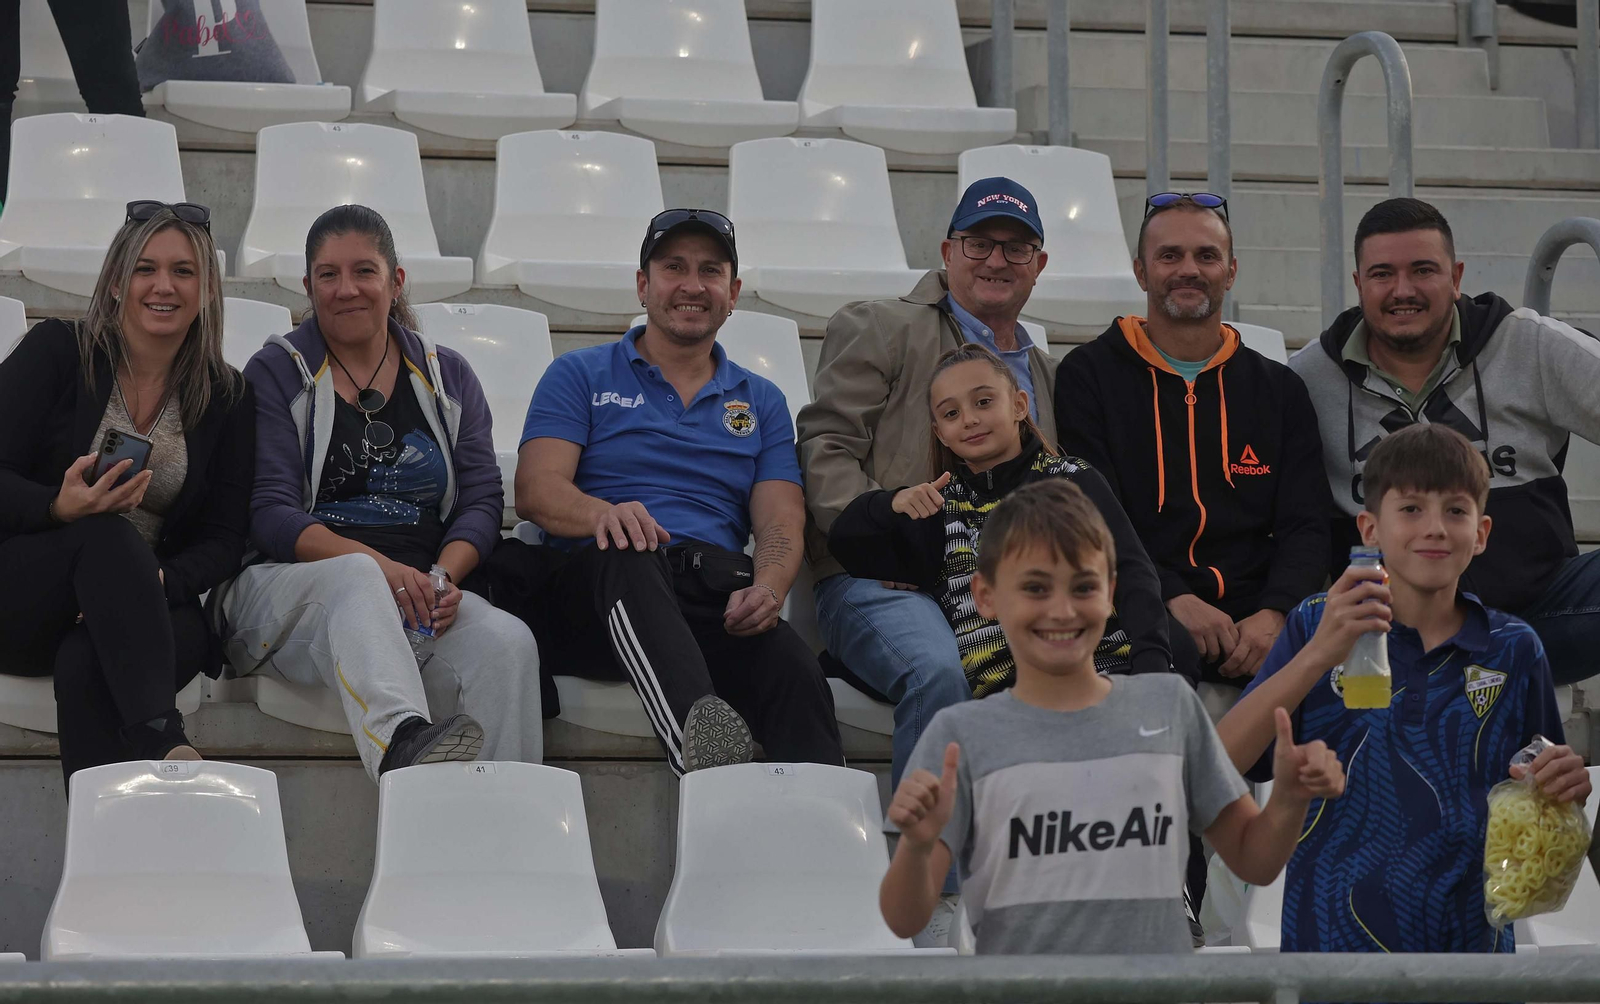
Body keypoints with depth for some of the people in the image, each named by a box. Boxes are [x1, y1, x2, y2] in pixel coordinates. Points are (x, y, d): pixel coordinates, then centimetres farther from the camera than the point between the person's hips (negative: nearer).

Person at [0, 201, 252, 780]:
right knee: (109, 536, -37)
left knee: (85, 663, -36)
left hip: (151, 603, 2)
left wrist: (164, 581, -17)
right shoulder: (56, 352, 3)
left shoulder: (227, 399, 11)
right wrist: (60, 508, -26)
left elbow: (225, 538, 6)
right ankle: (162, 743, -55)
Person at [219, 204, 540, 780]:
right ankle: (403, 743, -66)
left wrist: (445, 576, -12)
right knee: (357, 577, -40)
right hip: (289, 589, -3)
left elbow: (482, 501, 11)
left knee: (507, 644, -31)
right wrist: (378, 565, -20)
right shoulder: (276, 374, 9)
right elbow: (269, 514, -3)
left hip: (422, 591, 3)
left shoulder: (448, 376, 20)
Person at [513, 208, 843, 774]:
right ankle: (693, 731, -67)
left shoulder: (761, 402, 26)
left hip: (718, 599, 3)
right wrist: (603, 514, -23)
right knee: (629, 556, -41)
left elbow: (781, 522, 13)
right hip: (590, 589, -3)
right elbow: (536, 491, 2)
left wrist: (768, 588, -13)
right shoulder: (581, 376, 18)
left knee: (794, 671, -33)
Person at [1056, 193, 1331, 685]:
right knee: (1165, 654, -39)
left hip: (1253, 617, 3)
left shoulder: (1280, 390, 20)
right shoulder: (1090, 376, 11)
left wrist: (1274, 614, -12)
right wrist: (1174, 598, -18)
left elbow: (1305, 526, 10)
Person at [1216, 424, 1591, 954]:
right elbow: (1218, 763, -14)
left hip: (1470, 940, 2)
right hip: (1333, 939, -2)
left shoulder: (1514, 650, 3)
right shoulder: (1317, 627, -2)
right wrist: (1318, 655, -23)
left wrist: (1565, 790, -11)